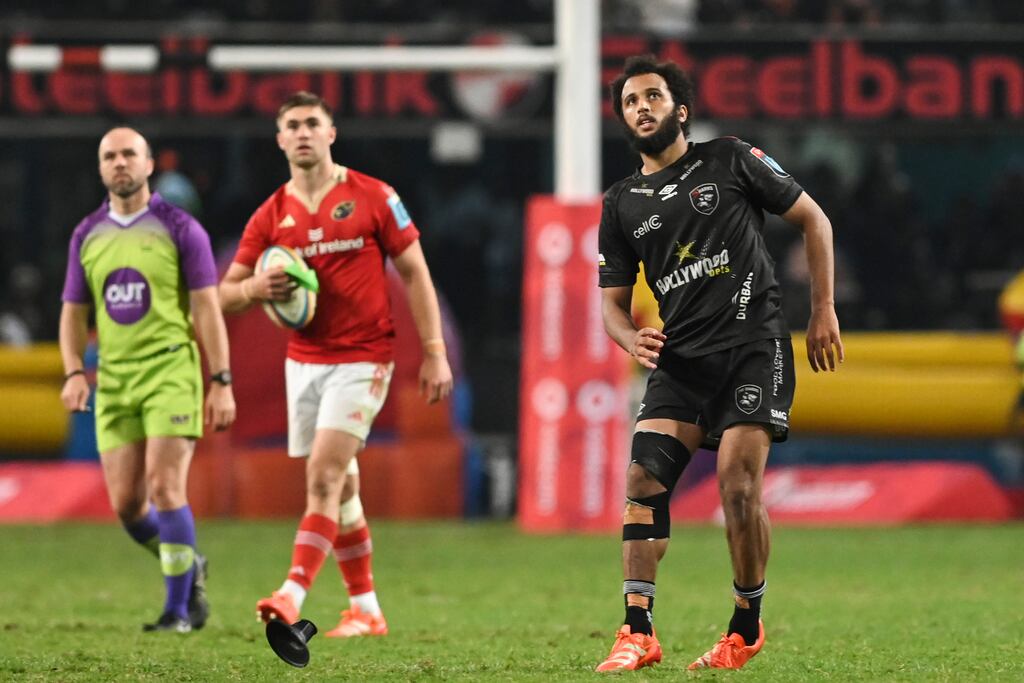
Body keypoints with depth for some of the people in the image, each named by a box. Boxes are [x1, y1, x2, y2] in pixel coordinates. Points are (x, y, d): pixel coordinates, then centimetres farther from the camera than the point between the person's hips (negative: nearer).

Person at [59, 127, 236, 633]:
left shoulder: (180, 229, -2)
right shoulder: (87, 235, 11)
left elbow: (207, 310, -3)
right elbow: (74, 313, 15)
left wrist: (221, 383, -9)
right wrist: (74, 372, -2)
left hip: (171, 370, -5)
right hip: (114, 381, 5)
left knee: (164, 487, -15)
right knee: (125, 503, -1)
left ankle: (179, 610, -6)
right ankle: (188, 569, 26)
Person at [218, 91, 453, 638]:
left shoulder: (373, 198, -4)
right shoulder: (271, 216, 6)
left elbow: (414, 272, -1)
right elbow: (225, 295, 7)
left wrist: (434, 352, -7)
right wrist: (255, 289, -18)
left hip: (362, 358, -5)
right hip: (303, 361, 5)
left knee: (324, 477, -17)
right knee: (339, 487, 9)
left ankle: (293, 595, -25)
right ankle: (365, 609, 18)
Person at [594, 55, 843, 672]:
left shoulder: (731, 162, 4)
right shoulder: (622, 204, 14)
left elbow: (812, 218, 9)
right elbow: (613, 299, 16)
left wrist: (823, 310, 3)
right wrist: (633, 340, -8)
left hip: (754, 347, -4)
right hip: (680, 359, 4)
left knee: (739, 484, -14)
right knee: (645, 478, -12)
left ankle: (747, 629, 3)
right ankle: (639, 633, -12)